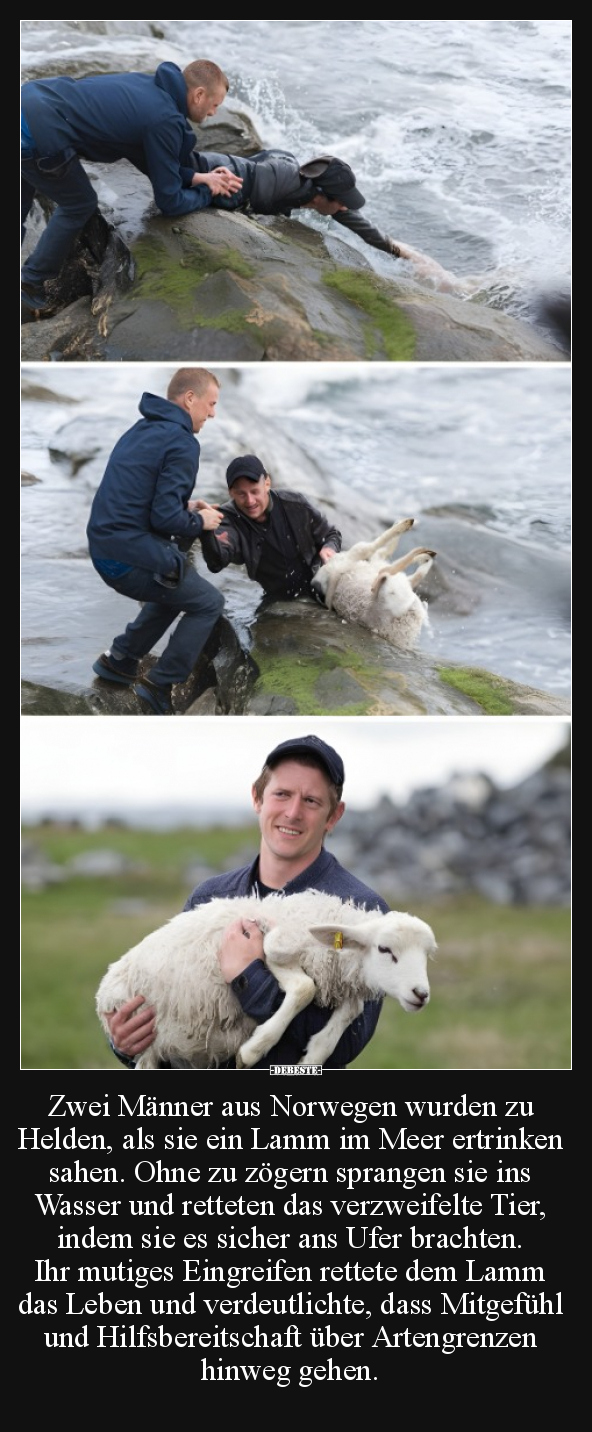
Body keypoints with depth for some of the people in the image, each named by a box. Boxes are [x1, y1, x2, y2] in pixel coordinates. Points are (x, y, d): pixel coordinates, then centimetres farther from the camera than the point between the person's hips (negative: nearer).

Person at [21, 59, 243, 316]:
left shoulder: (150, 87, 16)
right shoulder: (166, 121, -9)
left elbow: (152, 161, 27)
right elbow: (168, 201, 0)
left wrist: (198, 178, 21)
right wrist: (206, 194, 17)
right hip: (40, 132, -8)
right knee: (79, 207, 14)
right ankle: (29, 287, 23)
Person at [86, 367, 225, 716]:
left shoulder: (142, 431, 14)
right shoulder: (182, 442, -15)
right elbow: (165, 518, -20)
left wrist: (186, 506, 13)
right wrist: (199, 522, -2)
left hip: (104, 547, 9)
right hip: (134, 556, -9)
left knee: (178, 589, 31)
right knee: (209, 603, 9)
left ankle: (121, 659, 29)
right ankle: (160, 686, 7)